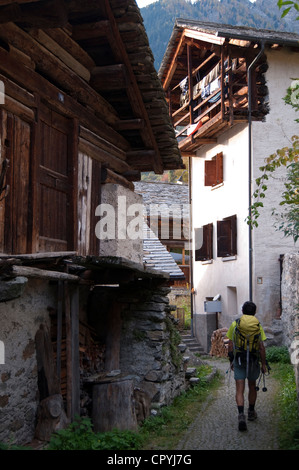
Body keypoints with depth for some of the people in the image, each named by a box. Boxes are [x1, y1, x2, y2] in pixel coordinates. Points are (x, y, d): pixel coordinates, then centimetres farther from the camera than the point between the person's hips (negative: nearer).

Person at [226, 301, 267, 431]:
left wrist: (231, 361, 10)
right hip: (253, 361, 1)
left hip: (238, 361, -1)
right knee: (252, 386, 20)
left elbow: (230, 345, -1)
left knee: (240, 389, -2)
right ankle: (251, 413, 34)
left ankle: (241, 415, -20)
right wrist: (263, 364, 1)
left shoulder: (235, 324, -3)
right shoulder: (257, 325, -4)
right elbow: (261, 347, -7)